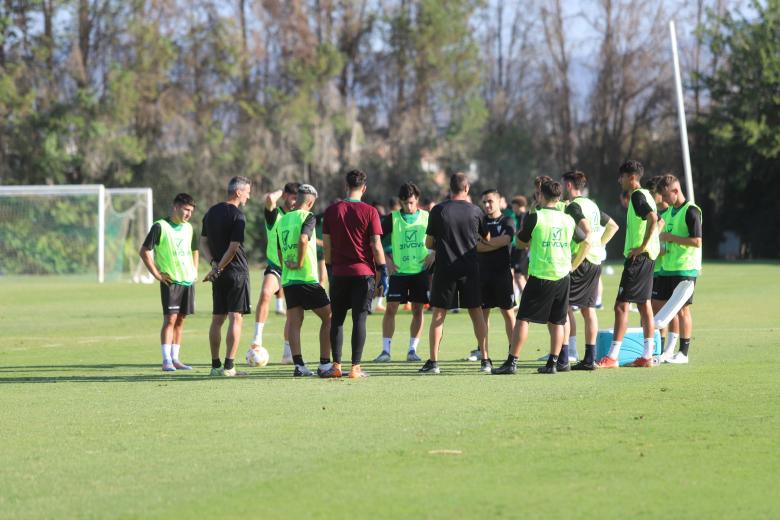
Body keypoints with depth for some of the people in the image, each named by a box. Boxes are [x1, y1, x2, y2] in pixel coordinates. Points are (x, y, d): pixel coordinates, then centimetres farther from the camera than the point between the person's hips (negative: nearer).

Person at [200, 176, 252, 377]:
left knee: (217, 319, 10)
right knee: (235, 318, -5)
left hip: (219, 274, 7)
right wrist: (218, 269, -8)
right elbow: (233, 247, -16)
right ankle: (229, 366, -10)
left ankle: (216, 365, 11)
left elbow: (203, 242, 11)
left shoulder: (211, 212, 12)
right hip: (236, 271, -7)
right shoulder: (237, 215, -12)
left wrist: (214, 263, 0)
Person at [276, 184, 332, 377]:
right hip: (307, 279, -6)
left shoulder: (282, 220, 14)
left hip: (287, 280, 6)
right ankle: (325, 363, 0)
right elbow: (303, 239, -24)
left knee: (294, 323, 5)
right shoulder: (307, 217, -6)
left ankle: (298, 364, -6)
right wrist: (299, 264, -14)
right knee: (329, 317, 5)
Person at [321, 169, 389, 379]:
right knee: (359, 319, -1)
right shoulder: (369, 212, -5)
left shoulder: (332, 211, 3)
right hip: (364, 273, -2)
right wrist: (383, 272, 1)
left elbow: (327, 245, 6)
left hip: (339, 273, 2)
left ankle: (336, 365, 6)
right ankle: (355, 367, -3)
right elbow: (376, 245, -7)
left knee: (337, 319, 10)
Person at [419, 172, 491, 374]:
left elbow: (428, 244, 0)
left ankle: (433, 361, 0)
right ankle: (485, 359, 9)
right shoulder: (475, 211, -1)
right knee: (476, 312, 10)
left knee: (438, 315, 4)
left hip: (444, 268, -1)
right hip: (470, 269, 1)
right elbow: (487, 240, 12)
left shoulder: (438, 211, -5)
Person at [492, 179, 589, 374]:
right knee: (556, 322, 10)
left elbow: (520, 242, 5)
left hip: (539, 276, -4)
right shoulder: (568, 220, 8)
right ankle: (552, 363, 7)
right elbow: (586, 243, 16)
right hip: (562, 277, 4)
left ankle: (512, 362, -5)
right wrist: (573, 266, 20)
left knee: (523, 319, -1)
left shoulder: (535, 217, -7)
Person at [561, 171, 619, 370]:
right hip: (596, 261, 8)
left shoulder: (573, 206, -10)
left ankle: (568, 352, -11)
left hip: (580, 261, -8)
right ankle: (590, 358, 8)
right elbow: (613, 226, 25)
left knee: (564, 306, -4)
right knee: (588, 309, 9)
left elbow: (586, 228, -25)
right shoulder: (593, 205, 16)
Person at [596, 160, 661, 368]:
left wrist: (642, 247, -25)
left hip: (638, 257, -10)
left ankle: (612, 357, -11)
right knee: (644, 305, 12)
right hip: (648, 257, 10)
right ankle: (647, 356, 14)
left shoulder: (637, 196, -13)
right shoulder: (646, 195, 16)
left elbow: (653, 218, -27)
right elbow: (656, 221, 23)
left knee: (621, 306, -9)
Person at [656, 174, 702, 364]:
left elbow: (697, 241, -19)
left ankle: (683, 353, 0)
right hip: (668, 268, 8)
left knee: (682, 310, -5)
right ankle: (665, 351, 13)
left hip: (685, 269, -8)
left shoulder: (691, 211, -12)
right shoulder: (671, 211, 15)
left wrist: (670, 238, -17)